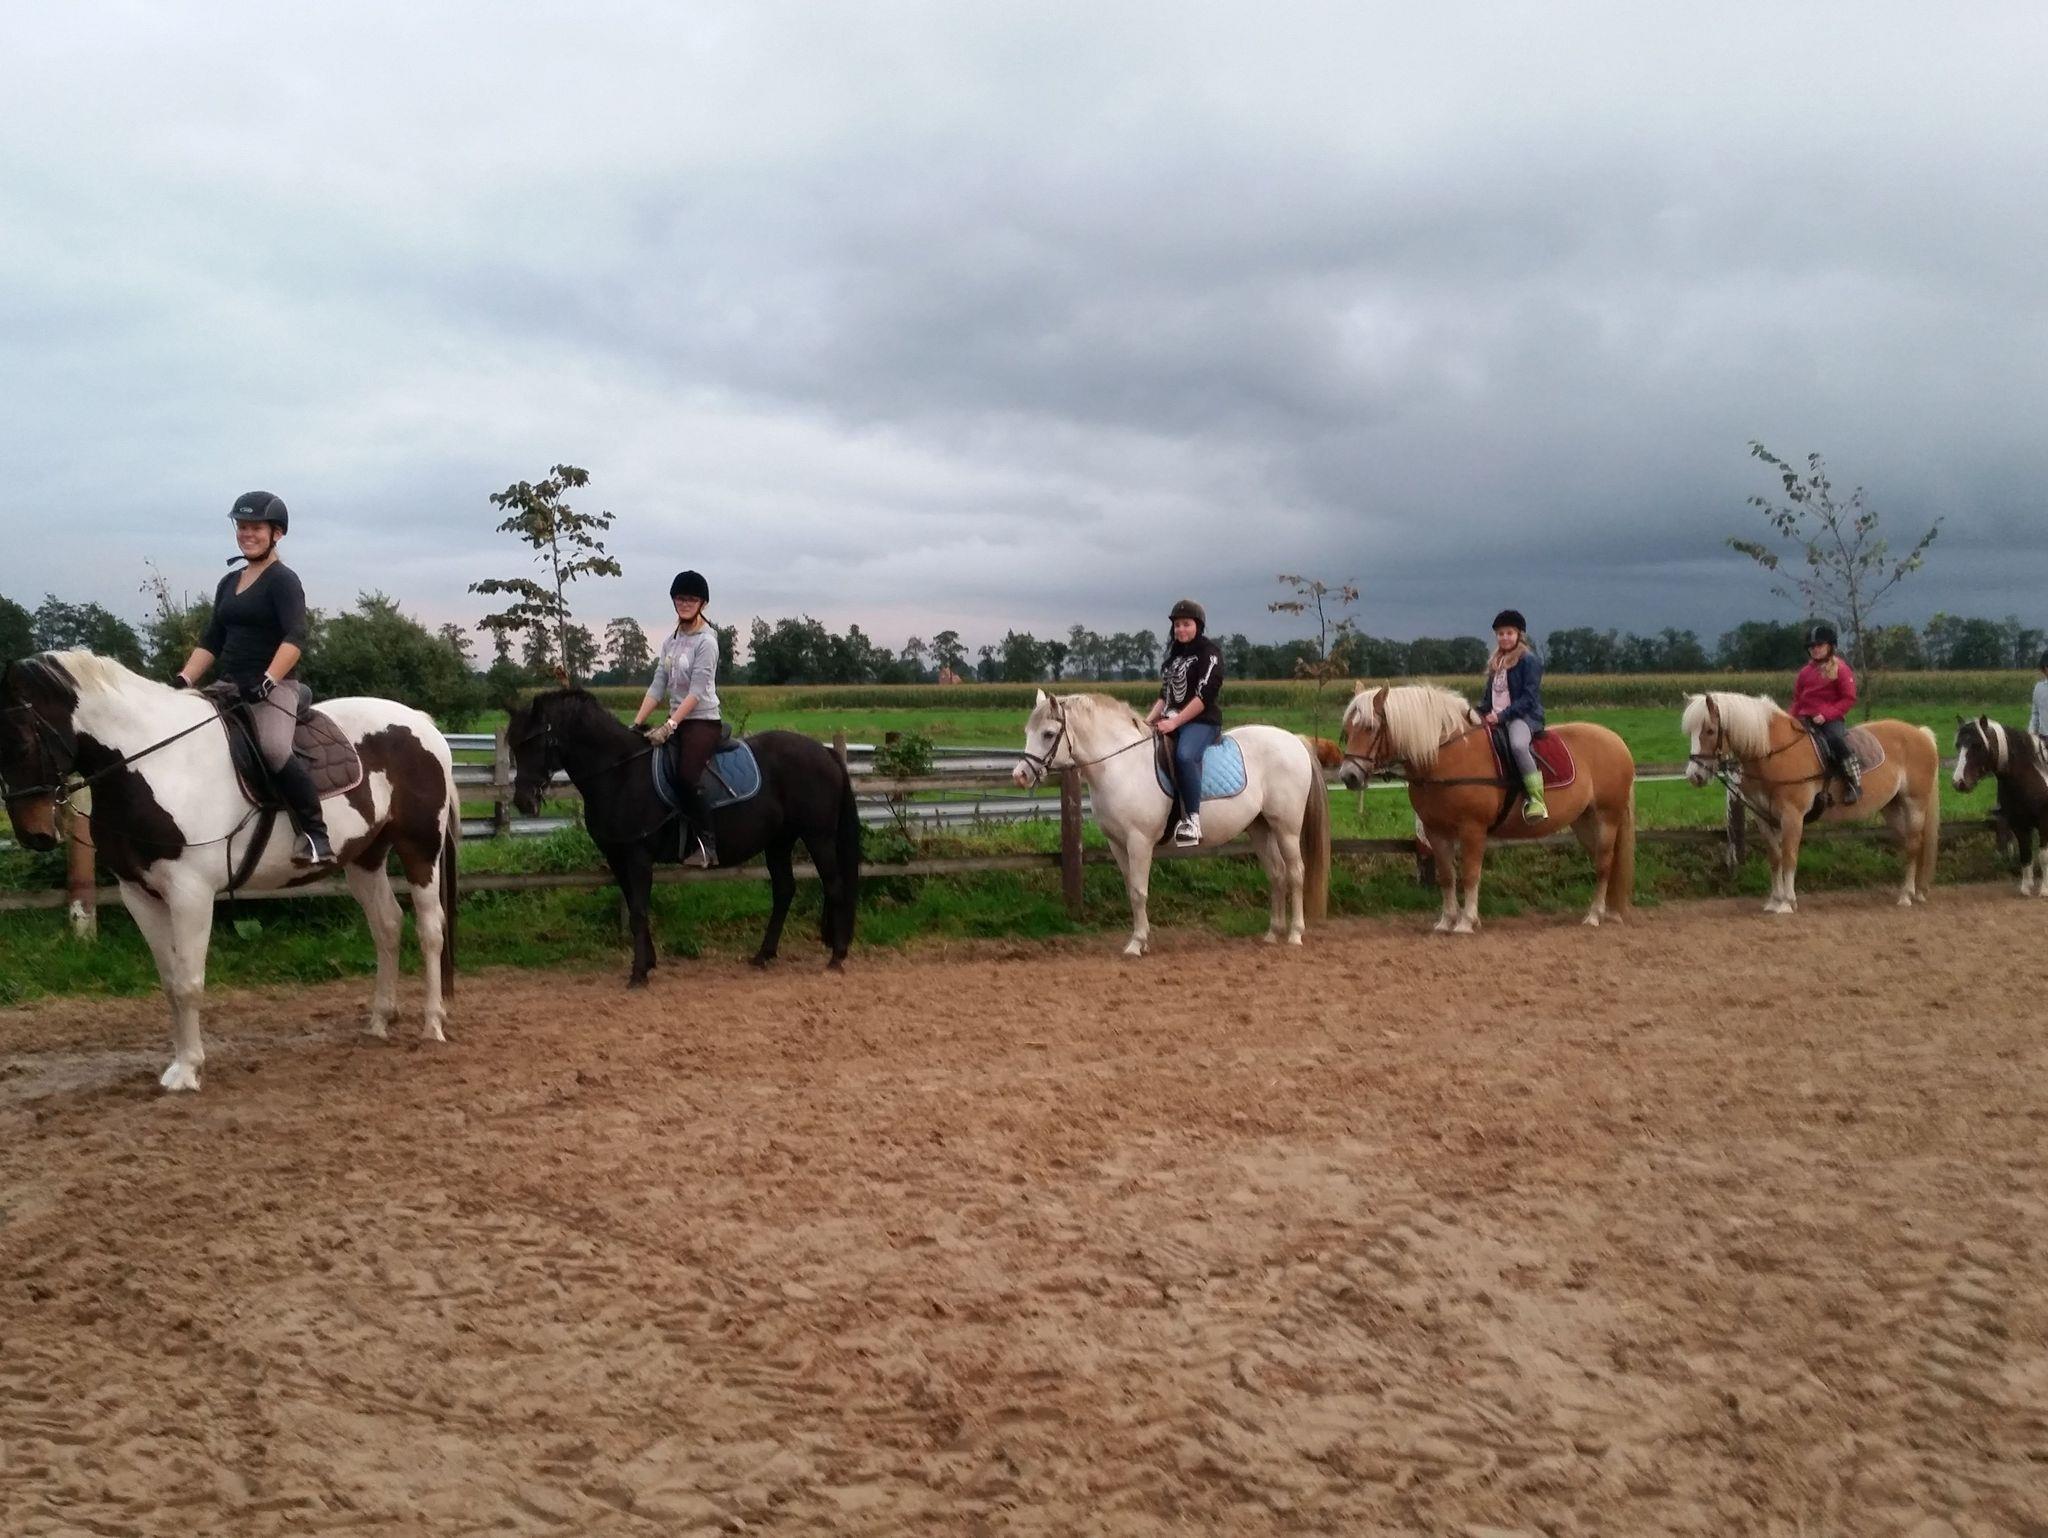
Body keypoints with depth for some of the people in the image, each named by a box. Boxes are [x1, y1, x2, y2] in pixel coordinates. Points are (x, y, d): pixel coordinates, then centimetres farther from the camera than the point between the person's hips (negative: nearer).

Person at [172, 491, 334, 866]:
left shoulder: (283, 580, -4)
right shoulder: (229, 583, 19)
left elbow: (295, 637, -18)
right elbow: (210, 641, 20)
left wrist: (266, 682, -29)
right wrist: (182, 682, 6)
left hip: (274, 688, -9)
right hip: (230, 688, 9)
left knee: (273, 748, -35)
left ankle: (316, 835, -29)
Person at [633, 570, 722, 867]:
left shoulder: (706, 641, -12)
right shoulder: (671, 639, 10)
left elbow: (696, 692, -18)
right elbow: (658, 685, 9)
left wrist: (668, 726, -24)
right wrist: (637, 723, 1)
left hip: (702, 720, -8)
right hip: (676, 720, 8)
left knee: (686, 777, -26)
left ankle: (707, 842, -13)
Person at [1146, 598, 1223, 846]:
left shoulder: (1209, 652, -4)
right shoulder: (1175, 654, 19)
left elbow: (1204, 697, -15)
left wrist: (1174, 722, -21)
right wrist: (1149, 720, 5)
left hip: (1202, 721, -9)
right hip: (1172, 720, 9)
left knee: (1184, 755, -36)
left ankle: (1192, 820, -34)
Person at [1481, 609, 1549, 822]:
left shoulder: (1529, 660, -4)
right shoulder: (1496, 662, 20)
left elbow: (1528, 698, -12)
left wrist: (1503, 715, -20)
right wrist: (1484, 715, 4)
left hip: (1524, 716, -9)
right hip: (1496, 719, 9)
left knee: (1518, 745, -37)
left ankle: (1536, 800, -38)